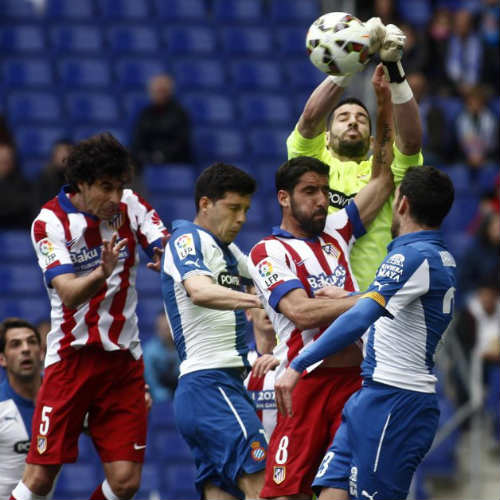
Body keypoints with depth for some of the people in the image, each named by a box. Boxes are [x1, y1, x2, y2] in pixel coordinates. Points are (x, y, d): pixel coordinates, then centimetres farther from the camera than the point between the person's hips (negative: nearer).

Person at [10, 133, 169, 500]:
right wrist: (103, 272, -41)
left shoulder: (130, 205, 2)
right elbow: (69, 293, -20)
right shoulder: (50, 222, -9)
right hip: (72, 356, -3)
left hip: (124, 359, 3)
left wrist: (165, 253, -32)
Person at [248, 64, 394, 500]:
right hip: (306, 379, -5)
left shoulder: (336, 233, 16)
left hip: (354, 376, 5)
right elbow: (301, 312, -14)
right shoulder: (268, 252, -1)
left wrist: (385, 107, 11)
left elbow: (382, 180, 18)